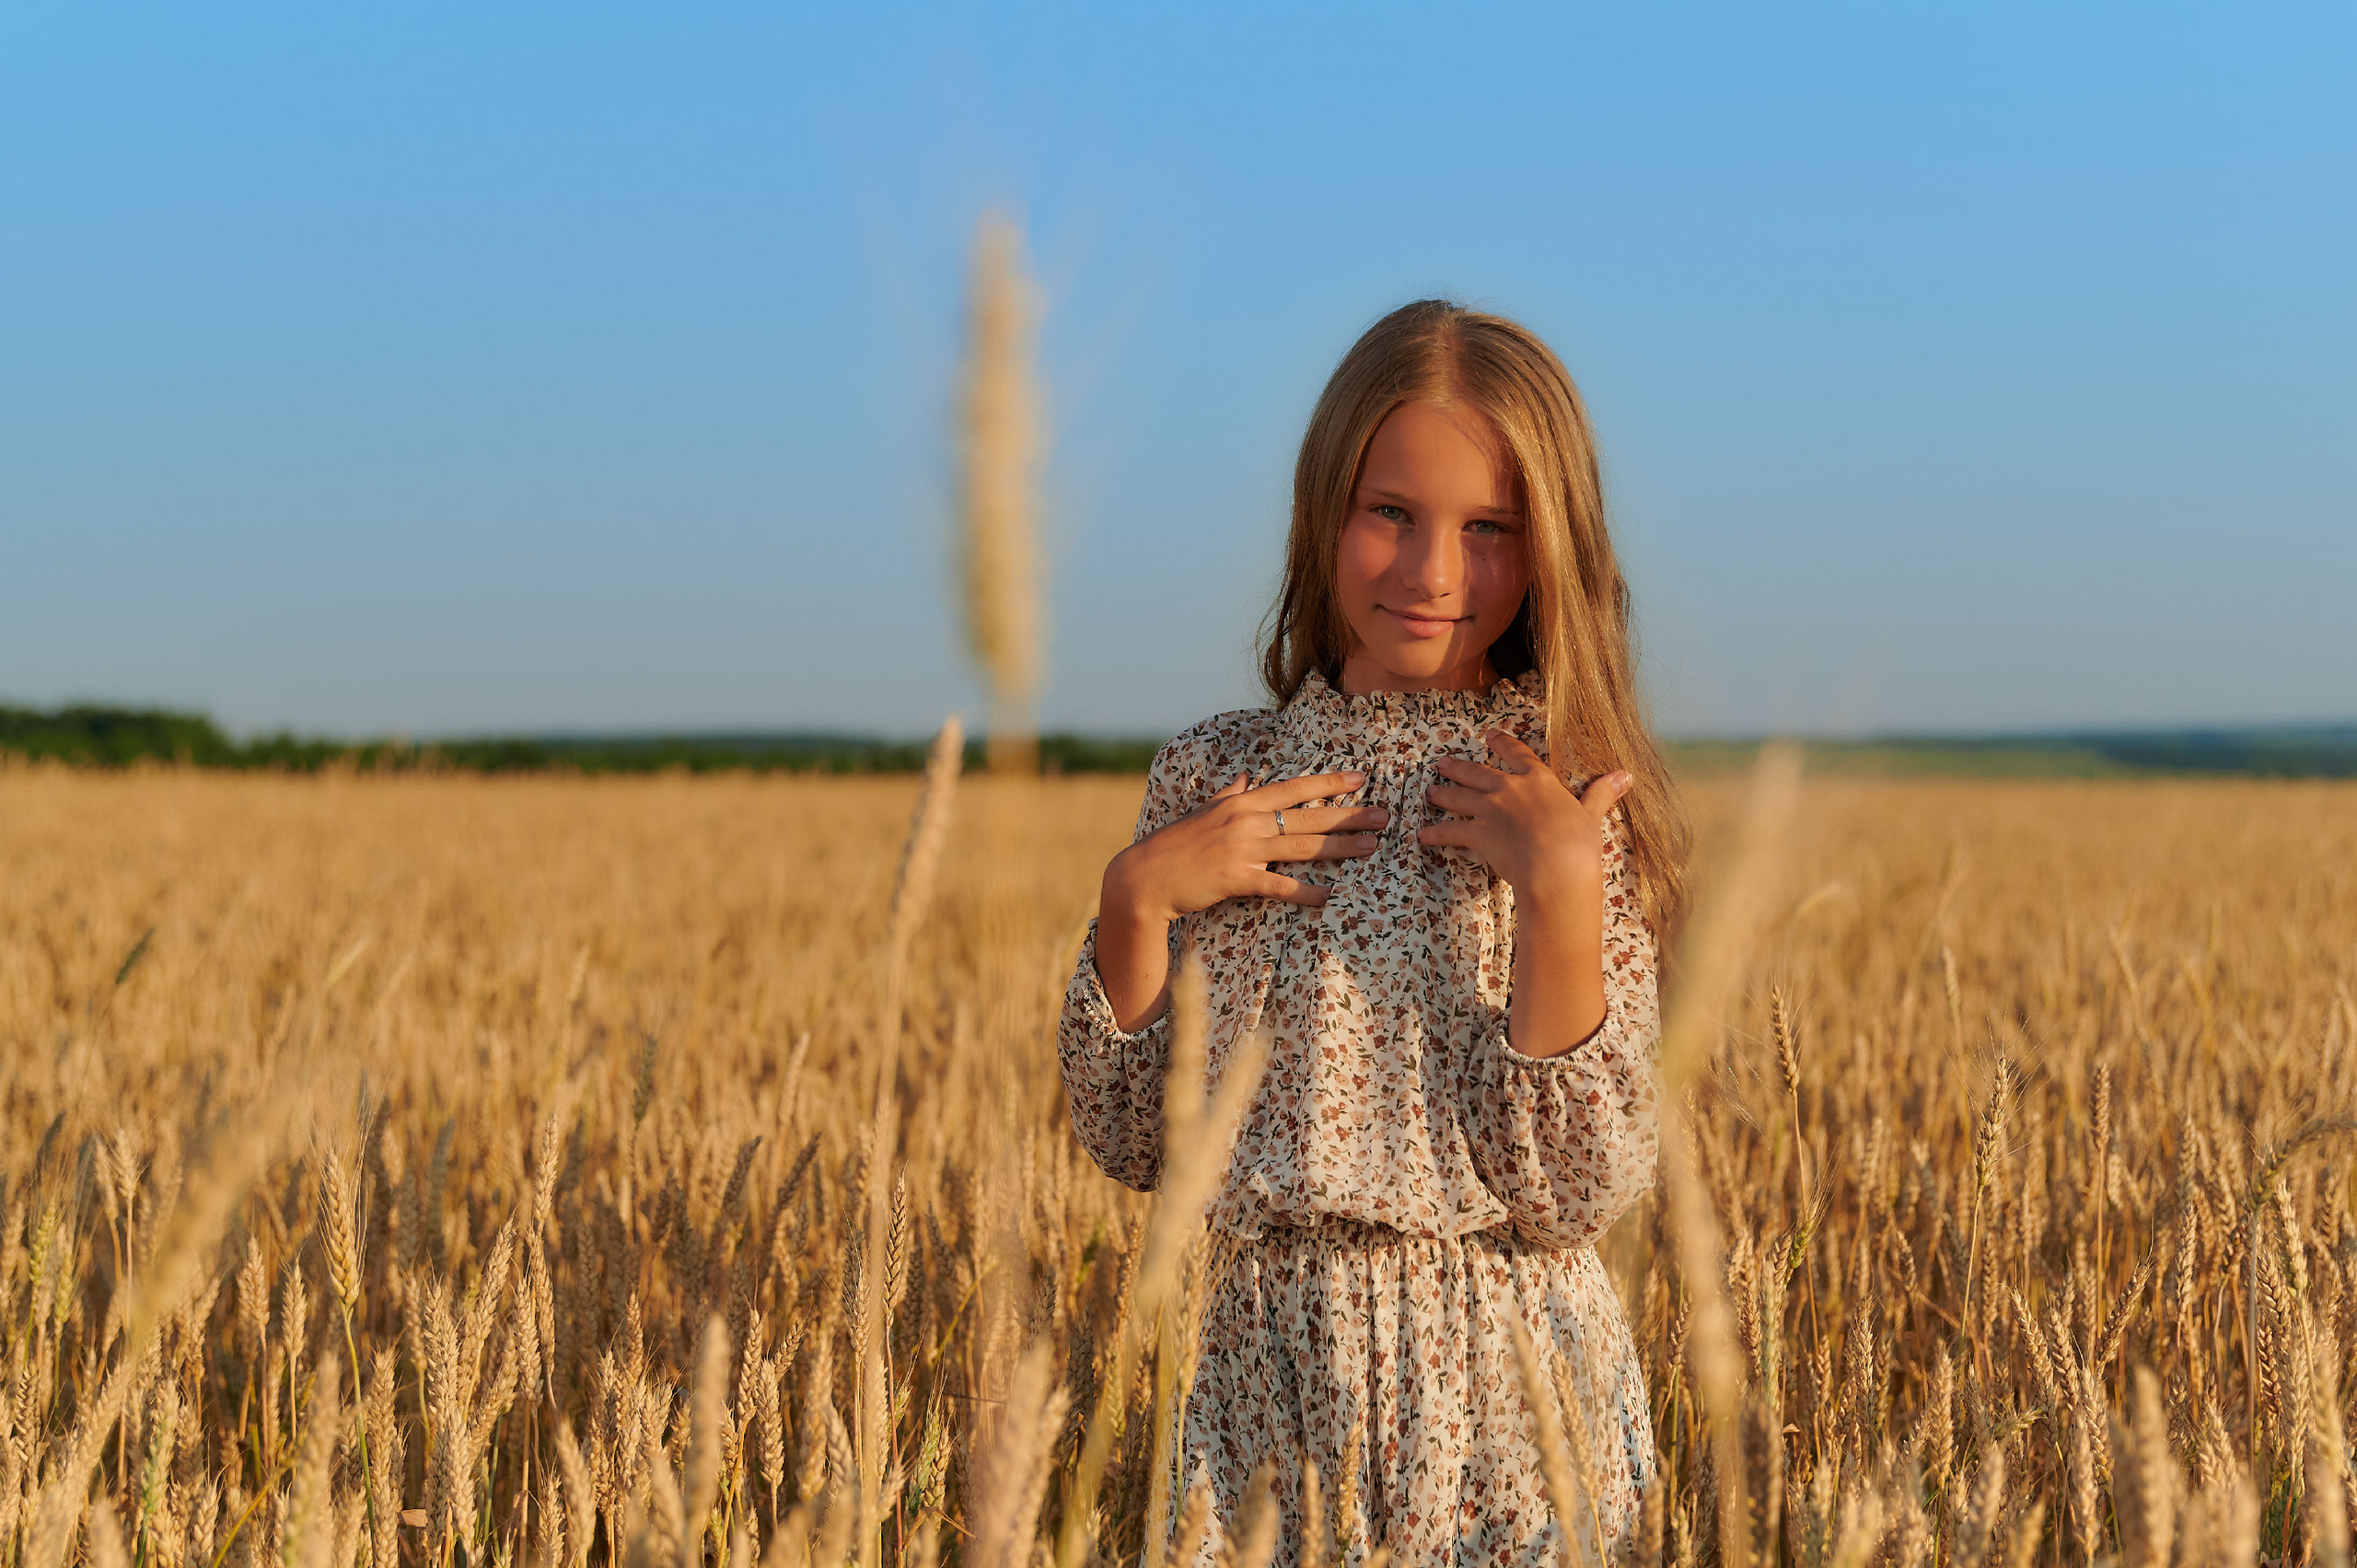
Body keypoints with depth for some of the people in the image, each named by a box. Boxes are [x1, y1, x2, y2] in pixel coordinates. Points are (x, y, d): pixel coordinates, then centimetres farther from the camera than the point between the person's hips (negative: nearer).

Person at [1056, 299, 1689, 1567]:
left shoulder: (1575, 803, -5)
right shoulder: (1212, 774, 3)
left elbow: (1574, 1199, -13)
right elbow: (1130, 1143, 2)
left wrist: (1561, 892, -21)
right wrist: (1138, 897, -10)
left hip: (1507, 1403, -2)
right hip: (1271, 1383, 2)